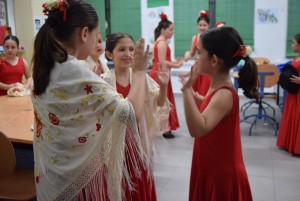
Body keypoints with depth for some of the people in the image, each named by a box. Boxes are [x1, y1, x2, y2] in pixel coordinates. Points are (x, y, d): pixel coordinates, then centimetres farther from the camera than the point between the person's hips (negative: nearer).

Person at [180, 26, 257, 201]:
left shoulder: (224, 94, -27)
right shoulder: (218, 88, 2)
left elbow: (197, 129, -40)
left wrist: (187, 88, -41)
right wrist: (192, 94, 9)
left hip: (222, 176, -9)